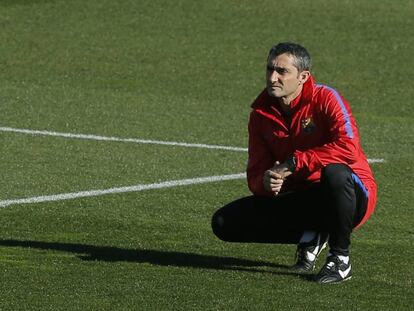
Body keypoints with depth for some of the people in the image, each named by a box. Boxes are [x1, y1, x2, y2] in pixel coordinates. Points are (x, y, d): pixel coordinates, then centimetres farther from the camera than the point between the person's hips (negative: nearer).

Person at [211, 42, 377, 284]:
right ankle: (309, 237, 5)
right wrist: (265, 183, -24)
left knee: (335, 172, -43)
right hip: (301, 200, 5)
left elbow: (349, 148, -32)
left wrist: (294, 163, -29)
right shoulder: (261, 113, 2)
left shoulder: (325, 99, -15)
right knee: (224, 223, -8)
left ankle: (340, 259, -20)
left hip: (353, 195, -5)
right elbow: (256, 172, 2)